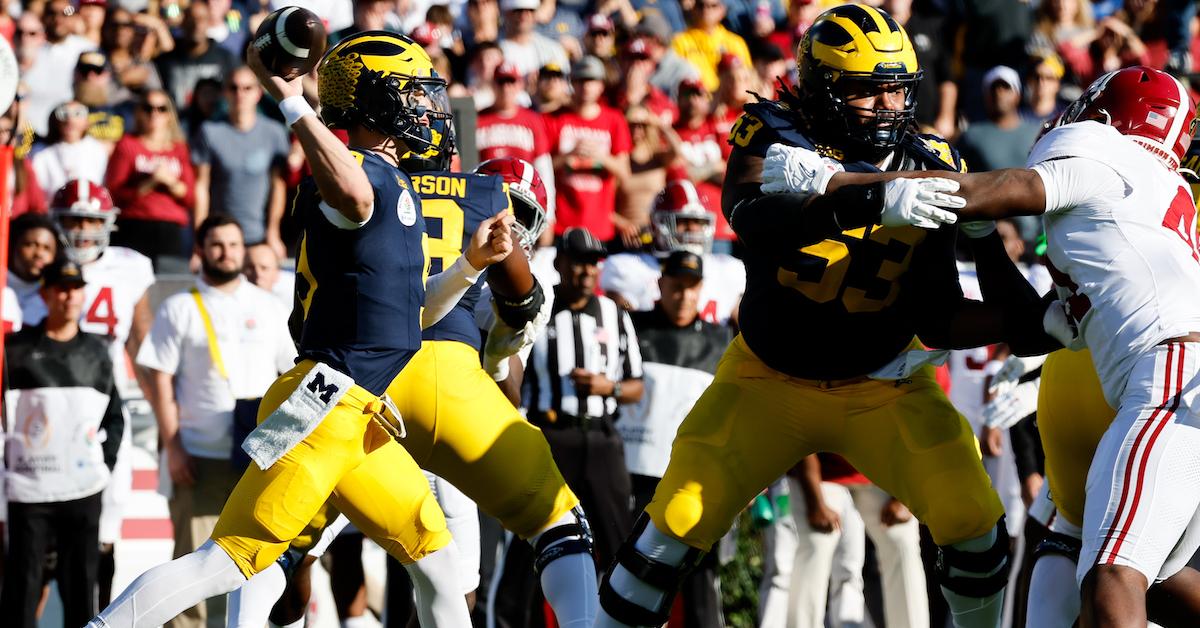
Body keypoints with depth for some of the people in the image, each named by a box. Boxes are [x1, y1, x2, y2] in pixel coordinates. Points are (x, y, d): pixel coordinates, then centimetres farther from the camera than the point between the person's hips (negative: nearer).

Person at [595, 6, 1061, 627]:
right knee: (676, 523, -8)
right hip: (770, 381, -2)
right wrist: (872, 203, -55)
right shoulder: (774, 138, -17)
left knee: (972, 521, -12)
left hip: (881, 384, 2)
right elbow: (754, 218, -42)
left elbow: (937, 318, -7)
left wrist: (1017, 322, -25)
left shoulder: (928, 171, -9)